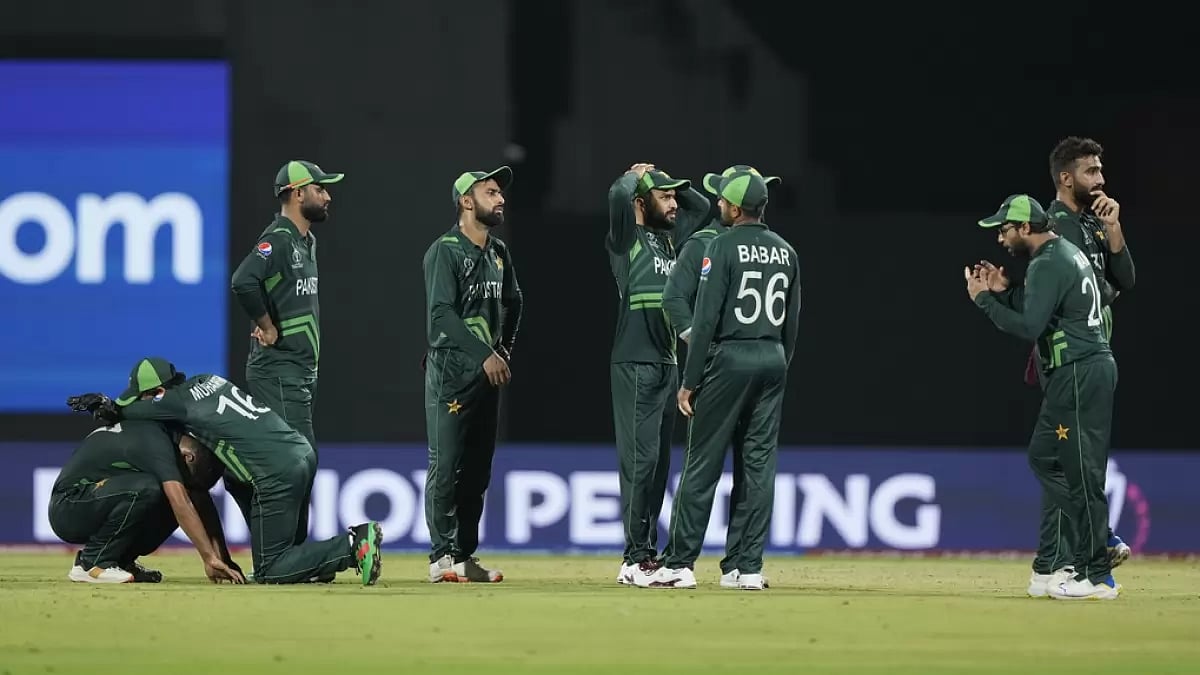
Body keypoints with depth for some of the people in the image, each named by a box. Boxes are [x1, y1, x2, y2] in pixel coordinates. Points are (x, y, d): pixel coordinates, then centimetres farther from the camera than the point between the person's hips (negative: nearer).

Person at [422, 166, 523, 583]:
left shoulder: (499, 253, 14)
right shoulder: (445, 251, -9)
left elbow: (512, 303, 29)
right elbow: (442, 313, -19)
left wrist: (504, 350, 18)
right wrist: (485, 354, -24)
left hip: (488, 373, 8)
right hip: (451, 370, -8)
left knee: (478, 468, 7)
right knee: (446, 465, -8)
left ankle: (465, 556, 12)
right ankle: (442, 557, -8)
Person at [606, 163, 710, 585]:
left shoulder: (671, 236, 16)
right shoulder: (625, 238, -6)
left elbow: (701, 205, 28)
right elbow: (619, 194, -24)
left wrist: (664, 181, 16)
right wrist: (636, 175, -3)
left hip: (667, 363, 8)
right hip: (635, 365, -8)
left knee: (659, 462, 9)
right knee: (640, 459, -10)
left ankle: (649, 551, 13)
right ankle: (635, 555, -9)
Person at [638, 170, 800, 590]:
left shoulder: (724, 247, -10)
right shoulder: (785, 252, 10)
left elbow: (706, 318, -12)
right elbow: (792, 322, 12)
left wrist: (690, 381, -9)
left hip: (729, 358, -6)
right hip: (773, 360, 6)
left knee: (702, 464, -2)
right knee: (760, 465, 6)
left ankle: (679, 564, -3)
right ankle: (750, 568, 4)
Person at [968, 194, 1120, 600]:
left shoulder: (1048, 264, -15)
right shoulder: (1068, 253, 18)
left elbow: (1029, 328, -21)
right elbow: (1039, 315, 23)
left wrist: (984, 300, -13)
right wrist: (1003, 293, 11)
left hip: (1080, 373, -11)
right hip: (1076, 372, 11)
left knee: (1081, 470, -9)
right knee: (1044, 458, 16)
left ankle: (1096, 576, -8)